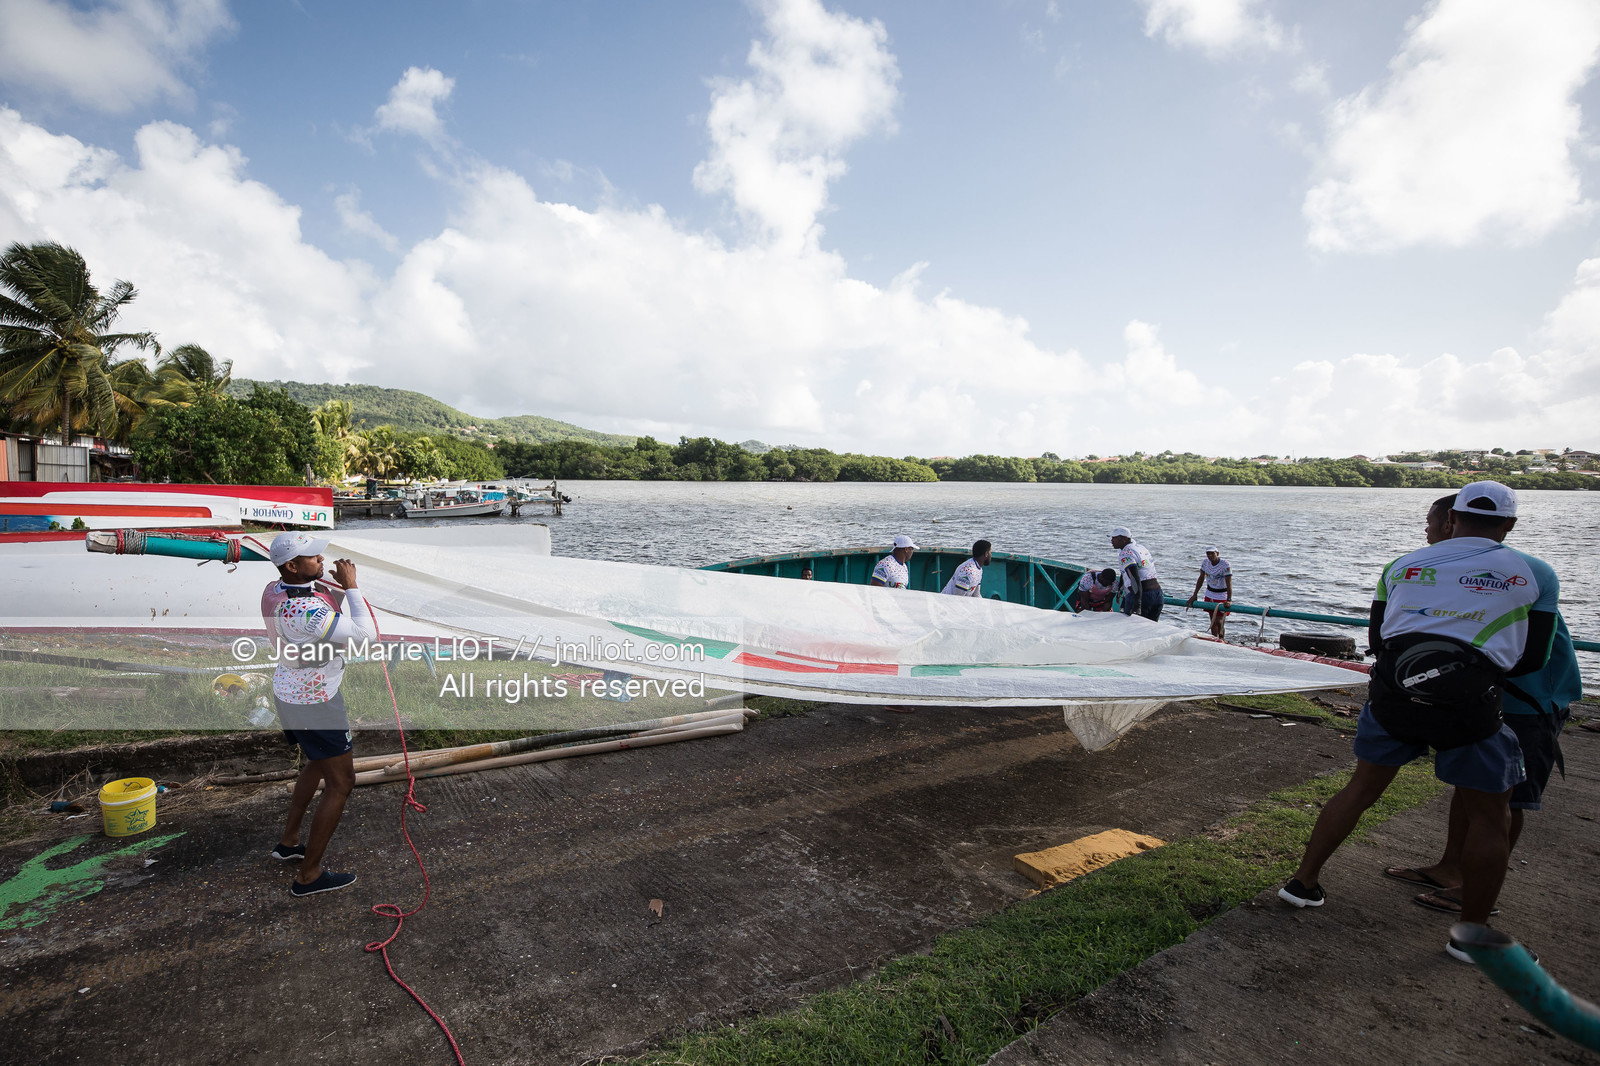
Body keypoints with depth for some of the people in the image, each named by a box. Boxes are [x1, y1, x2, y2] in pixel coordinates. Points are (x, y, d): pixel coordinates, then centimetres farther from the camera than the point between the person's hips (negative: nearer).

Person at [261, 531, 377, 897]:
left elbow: (331, 611, 11)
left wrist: (341, 587, -6)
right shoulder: (304, 610, -33)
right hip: (314, 704, -10)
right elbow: (364, 633, -32)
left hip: (287, 691, 10)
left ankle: (289, 841, 43)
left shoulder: (273, 591, -3)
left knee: (319, 763, 30)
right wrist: (351, 586, -25)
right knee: (340, 782, 2)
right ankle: (308, 876, 11)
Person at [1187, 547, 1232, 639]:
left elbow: (1229, 583, -27)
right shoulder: (1205, 562, -5)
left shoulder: (1225, 565, -22)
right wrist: (1194, 595, 9)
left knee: (1219, 621, -6)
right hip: (1210, 595, 5)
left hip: (1222, 596, -5)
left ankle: (1221, 639, 14)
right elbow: (1201, 578, 7)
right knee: (1213, 621, 7)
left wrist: (1229, 600, -37)